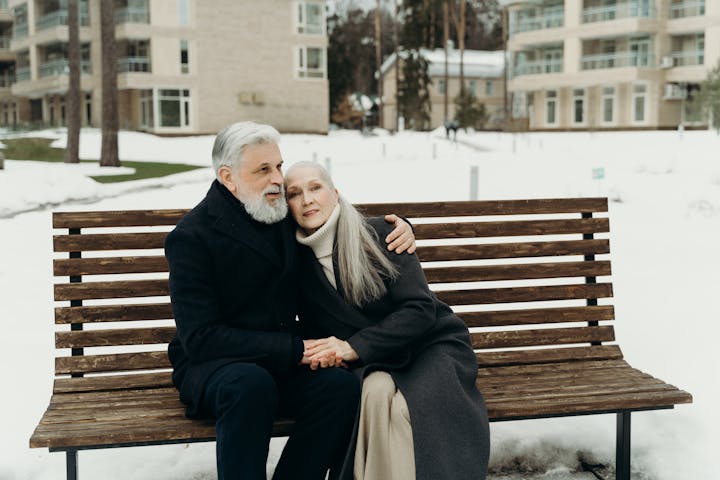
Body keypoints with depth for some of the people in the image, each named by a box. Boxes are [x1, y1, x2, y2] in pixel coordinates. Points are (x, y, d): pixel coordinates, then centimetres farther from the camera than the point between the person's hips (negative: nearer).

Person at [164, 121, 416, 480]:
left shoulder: (284, 214, 6)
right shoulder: (192, 237, -12)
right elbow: (201, 339, -19)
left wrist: (398, 227, 2)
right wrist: (296, 349, -23)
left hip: (280, 362, 5)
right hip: (210, 365, -5)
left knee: (342, 386, -26)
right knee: (252, 383, -38)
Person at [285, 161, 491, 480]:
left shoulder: (377, 233, -9)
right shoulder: (298, 262, 1)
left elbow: (421, 309, -14)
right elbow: (313, 331, 10)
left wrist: (355, 346, -22)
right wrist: (317, 352, -15)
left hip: (431, 344, -2)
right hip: (376, 363, 2)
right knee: (377, 389, -34)